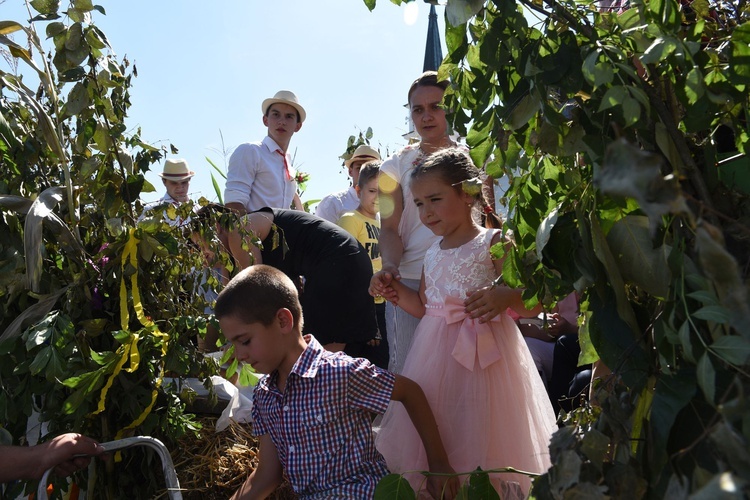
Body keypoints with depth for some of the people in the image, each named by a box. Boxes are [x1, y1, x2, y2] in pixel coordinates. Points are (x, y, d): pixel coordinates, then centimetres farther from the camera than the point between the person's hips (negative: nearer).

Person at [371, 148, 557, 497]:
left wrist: (505, 296, -33)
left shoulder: (494, 242, -9)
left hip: (484, 355, -6)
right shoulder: (433, 252, 11)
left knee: (481, 443, 1)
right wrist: (393, 289, 6)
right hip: (437, 354, 6)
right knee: (436, 443, 13)